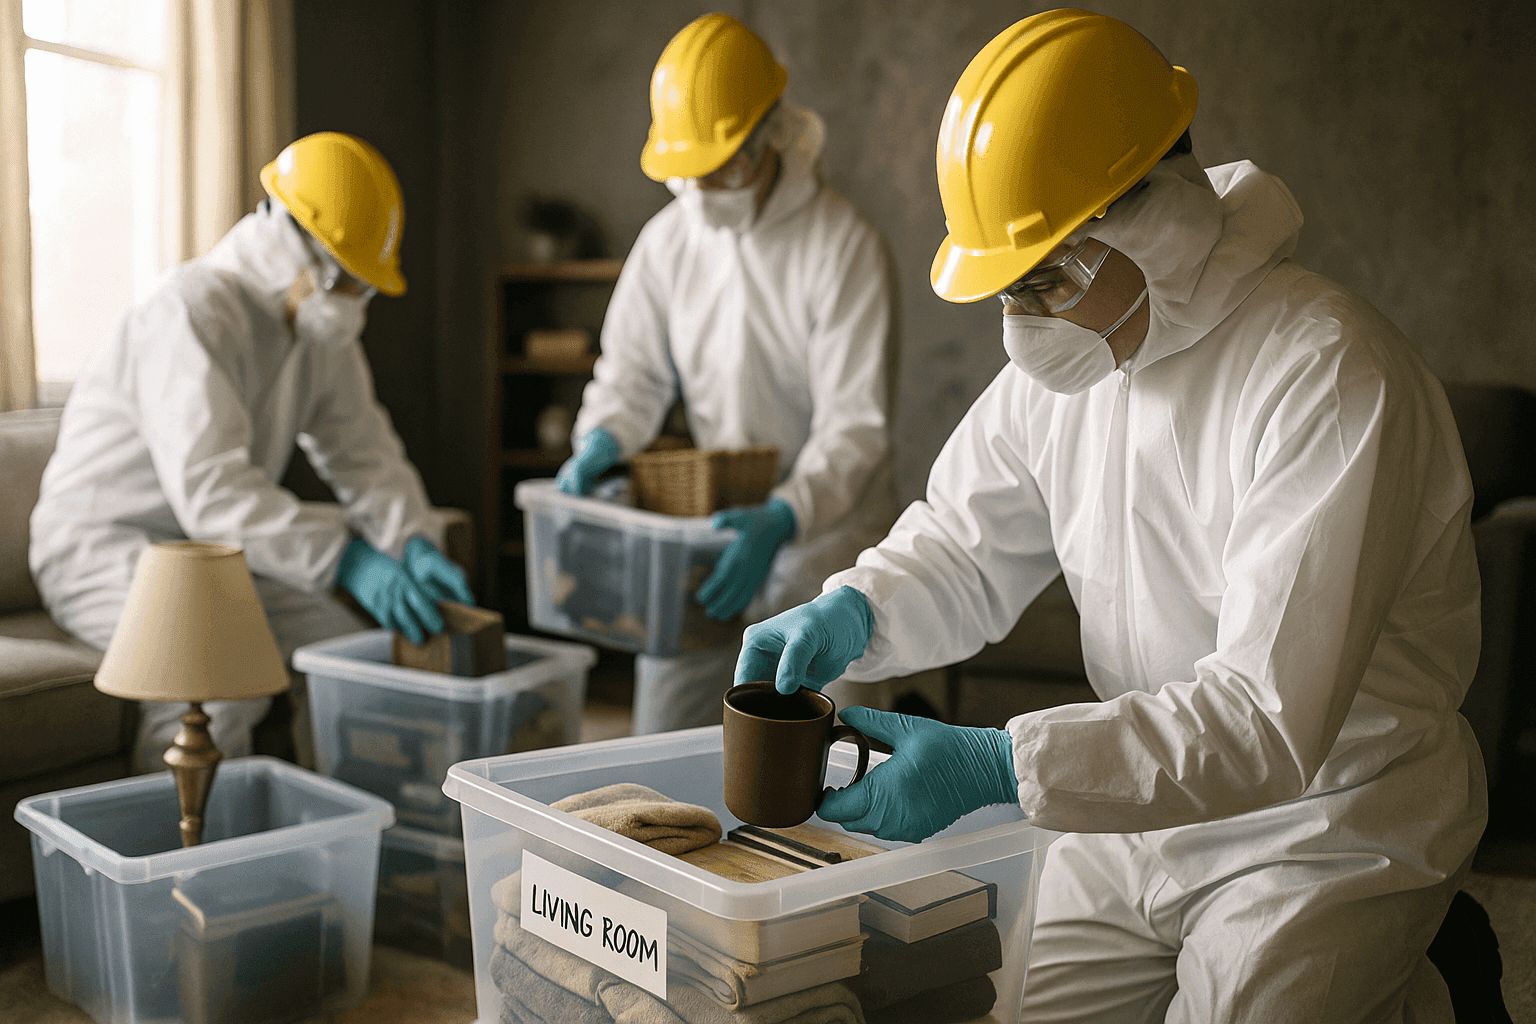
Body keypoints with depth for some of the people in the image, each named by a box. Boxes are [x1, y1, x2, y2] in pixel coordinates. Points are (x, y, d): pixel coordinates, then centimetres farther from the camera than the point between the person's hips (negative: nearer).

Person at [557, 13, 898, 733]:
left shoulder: (843, 246, -14)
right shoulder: (667, 239, 2)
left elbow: (855, 423, -18)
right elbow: (631, 372, 9)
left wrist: (783, 519, -32)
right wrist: (601, 443, -12)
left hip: (823, 540, -4)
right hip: (702, 533, 5)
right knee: (661, 745, 9)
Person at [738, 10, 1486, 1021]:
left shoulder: (1332, 378, -26)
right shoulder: (1062, 359, -4)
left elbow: (1273, 719, -31)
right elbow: (966, 547, 6)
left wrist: (1002, 765, -36)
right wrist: (851, 614, -15)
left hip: (1331, 833, -5)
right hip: (1139, 815, 6)